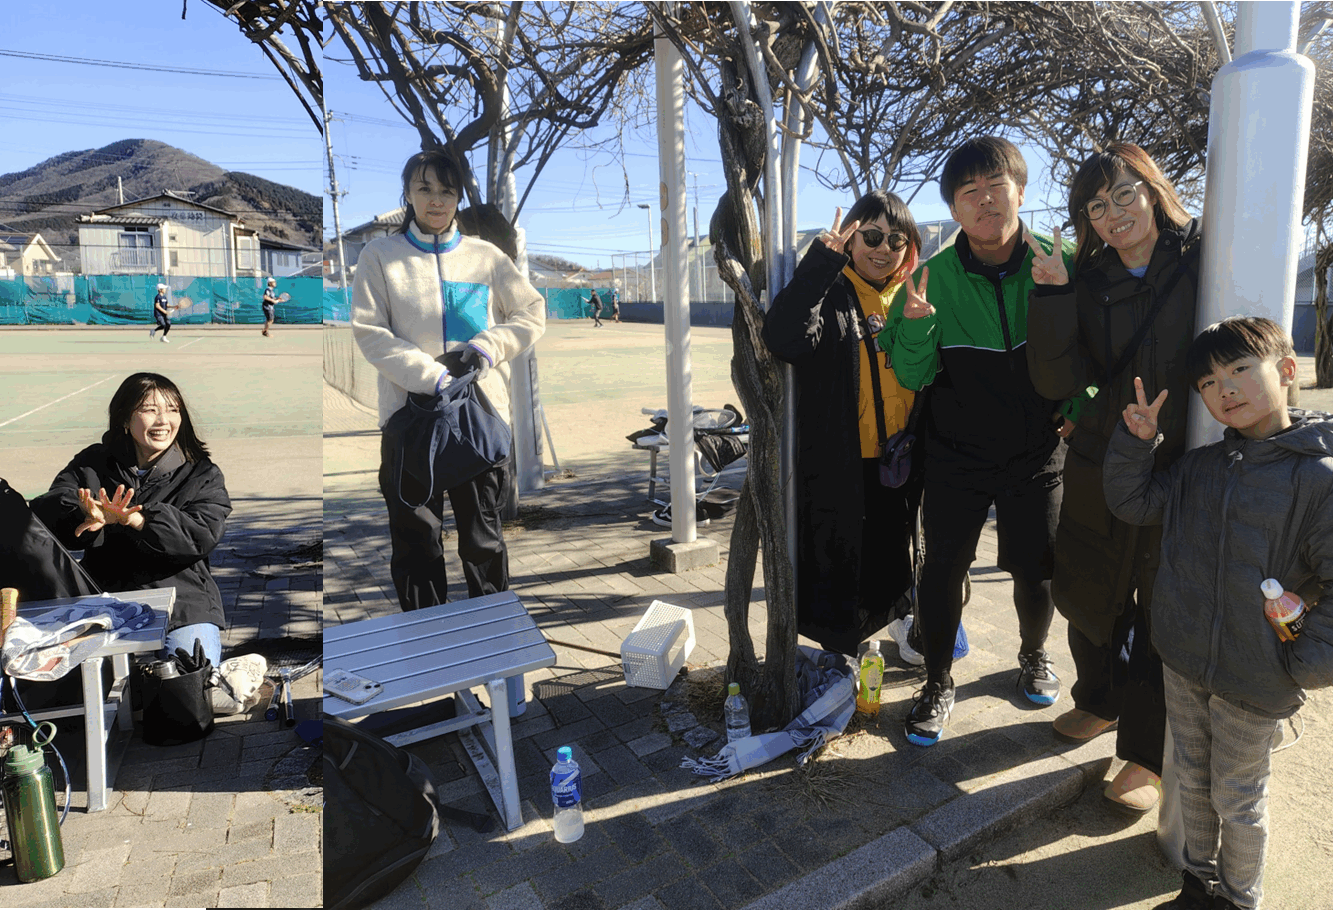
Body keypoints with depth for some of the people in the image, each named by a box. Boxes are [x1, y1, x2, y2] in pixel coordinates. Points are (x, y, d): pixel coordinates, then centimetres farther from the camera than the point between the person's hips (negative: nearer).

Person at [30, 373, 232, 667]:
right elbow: (46, 509, -5)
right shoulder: (93, 463, 11)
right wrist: (88, 517, -28)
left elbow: (204, 534, -12)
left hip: (185, 610, -2)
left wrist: (137, 519, -27)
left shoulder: (203, 474, 4)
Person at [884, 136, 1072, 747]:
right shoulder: (935, 275, -9)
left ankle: (1034, 655, 45)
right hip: (957, 455, -1)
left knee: (1035, 568, 13)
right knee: (943, 566, 5)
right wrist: (915, 323, -27)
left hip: (1038, 454, 1)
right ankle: (938, 683, 26)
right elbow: (911, 377, -10)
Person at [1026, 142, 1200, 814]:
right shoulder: (1089, 282, 2)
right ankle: (1102, 700, 45)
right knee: (1088, 592, 18)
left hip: (1182, 470, -4)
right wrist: (1053, 296, -17)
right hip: (1101, 467, 4)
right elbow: (1058, 381, -8)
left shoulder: (1206, 263, -7)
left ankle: (1152, 754, 27)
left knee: (1164, 608, 7)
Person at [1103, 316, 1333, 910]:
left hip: (1254, 684, -5)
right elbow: (1132, 503, 11)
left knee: (1238, 800, 15)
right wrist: (1136, 440, -2)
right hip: (1182, 662, 5)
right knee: (1192, 781, 22)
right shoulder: (1197, 468, 2)